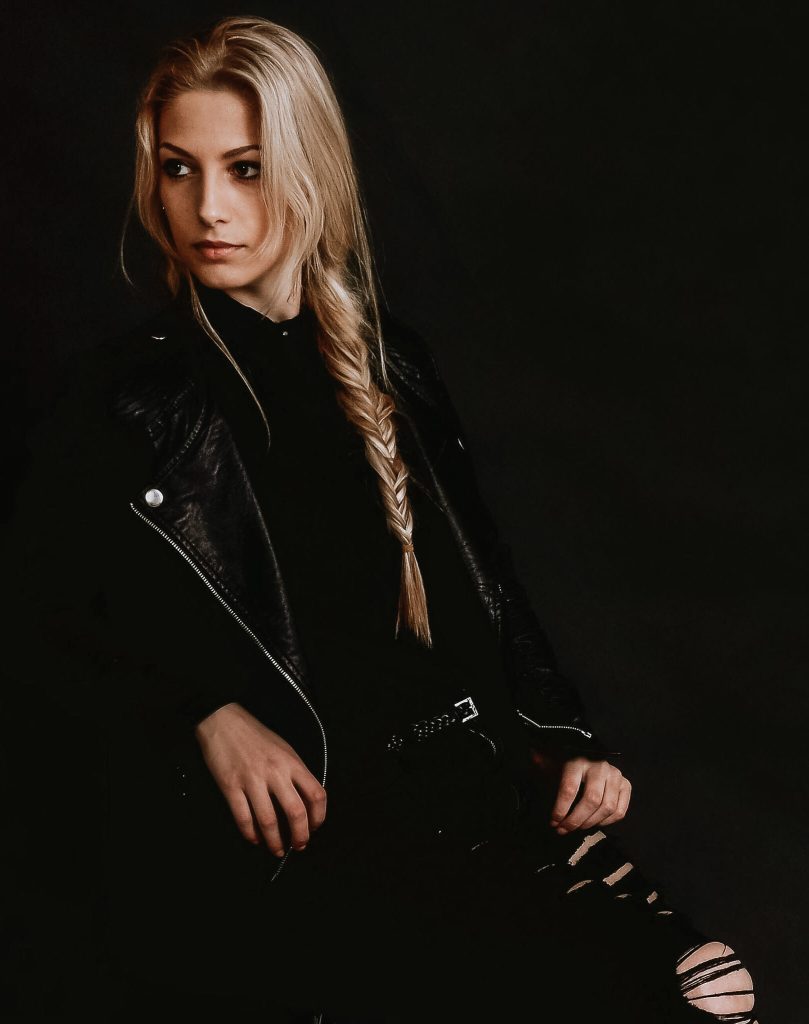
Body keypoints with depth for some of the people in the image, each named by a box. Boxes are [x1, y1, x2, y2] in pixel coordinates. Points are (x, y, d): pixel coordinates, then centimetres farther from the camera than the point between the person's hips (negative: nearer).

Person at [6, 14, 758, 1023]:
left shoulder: (390, 361, 15)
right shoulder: (120, 400, 2)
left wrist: (558, 739, 7)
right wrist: (207, 717, -13)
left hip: (460, 781, 4)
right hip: (263, 841, -4)